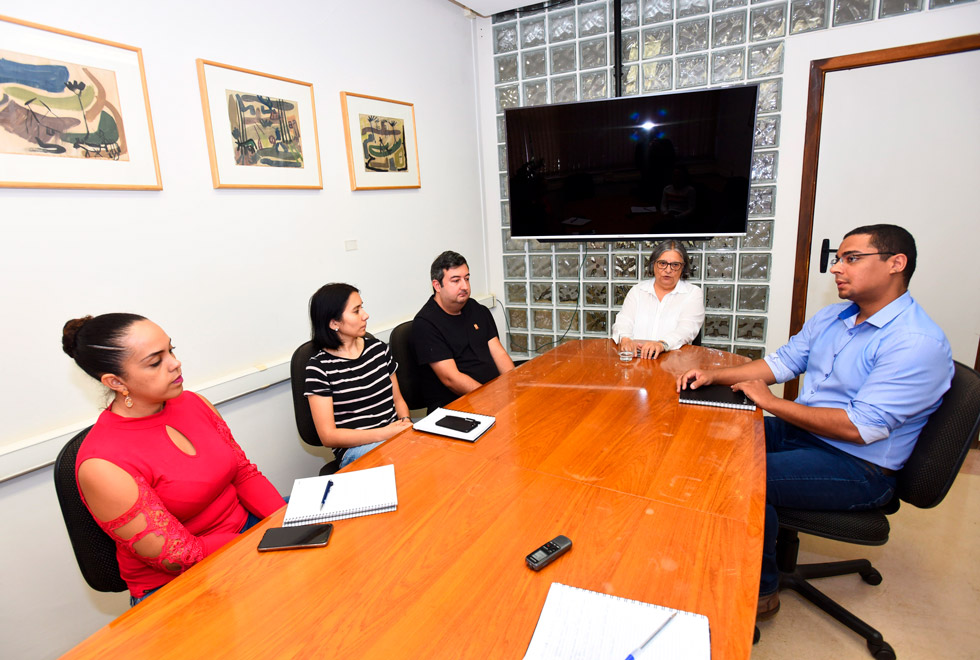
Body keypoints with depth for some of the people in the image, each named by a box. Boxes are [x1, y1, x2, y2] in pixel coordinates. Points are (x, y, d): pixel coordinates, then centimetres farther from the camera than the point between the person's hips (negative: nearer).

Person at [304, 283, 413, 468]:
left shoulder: (378, 348, 12)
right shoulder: (319, 367, -5)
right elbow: (328, 436, -7)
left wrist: (406, 421, -3)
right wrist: (383, 433, -16)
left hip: (396, 433, 6)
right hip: (355, 448, -6)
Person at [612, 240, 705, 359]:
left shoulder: (693, 293, 9)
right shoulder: (637, 290, 17)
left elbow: (687, 328, -8)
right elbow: (623, 321, 5)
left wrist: (662, 344, -29)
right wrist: (625, 339, -20)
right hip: (635, 357, 2)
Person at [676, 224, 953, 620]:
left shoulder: (918, 343, -19)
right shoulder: (831, 317, 8)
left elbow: (861, 427, -25)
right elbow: (782, 362, 11)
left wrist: (771, 403, -20)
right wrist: (714, 376, -3)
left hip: (859, 468, -8)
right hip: (799, 433, 8)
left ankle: (761, 591, 0)